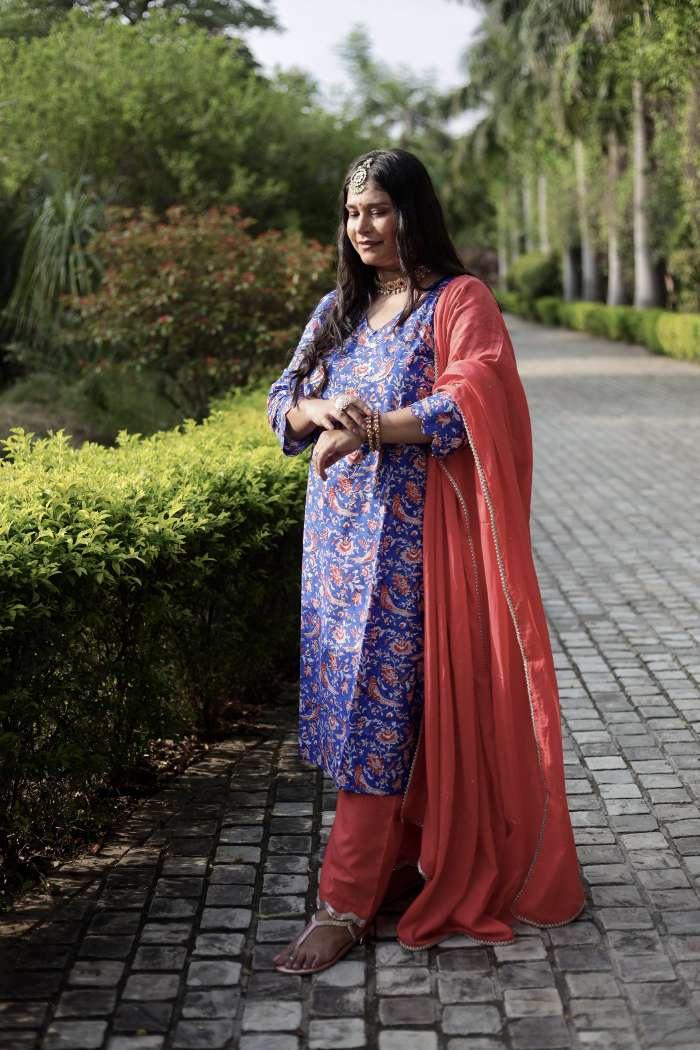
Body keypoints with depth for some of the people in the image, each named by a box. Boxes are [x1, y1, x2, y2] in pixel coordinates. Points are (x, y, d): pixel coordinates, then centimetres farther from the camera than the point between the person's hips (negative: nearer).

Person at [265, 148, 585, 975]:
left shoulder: (459, 301, -3)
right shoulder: (336, 310, 16)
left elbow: (472, 402, -17)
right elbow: (282, 401, 10)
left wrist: (370, 430, -19)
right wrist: (324, 409, -13)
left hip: (408, 539, -6)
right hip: (340, 535, 6)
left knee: (380, 706, -6)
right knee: (362, 702, 9)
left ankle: (344, 905, -1)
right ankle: (398, 865, 23)